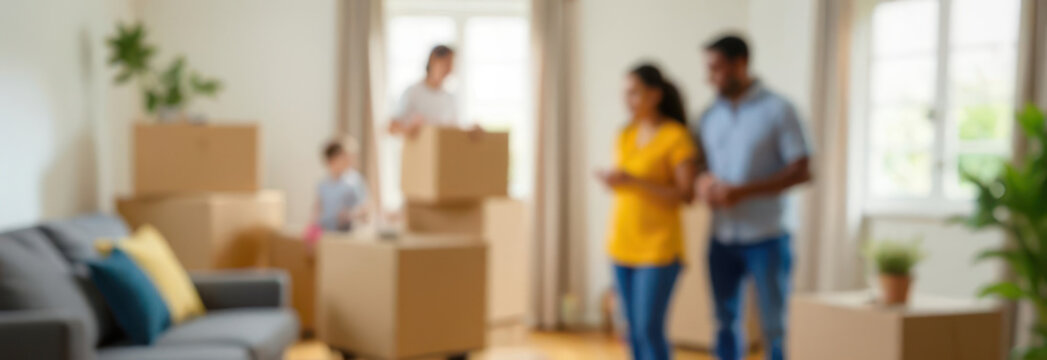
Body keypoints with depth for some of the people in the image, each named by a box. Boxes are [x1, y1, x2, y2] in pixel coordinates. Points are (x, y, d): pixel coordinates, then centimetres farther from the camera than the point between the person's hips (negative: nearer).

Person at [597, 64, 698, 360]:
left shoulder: (676, 136, -9)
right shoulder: (625, 135, 9)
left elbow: (686, 194, -12)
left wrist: (635, 181, -21)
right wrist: (610, 180, -6)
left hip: (658, 246, -6)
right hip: (623, 245, 6)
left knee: (649, 328, -8)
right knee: (633, 329, 9)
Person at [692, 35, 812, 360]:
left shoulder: (777, 110, -6)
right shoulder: (710, 116, 7)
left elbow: (801, 172, -10)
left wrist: (742, 191, -18)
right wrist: (703, 181, -9)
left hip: (765, 238, -4)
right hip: (722, 239, 4)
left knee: (773, 325, 3)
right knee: (726, 322, 10)